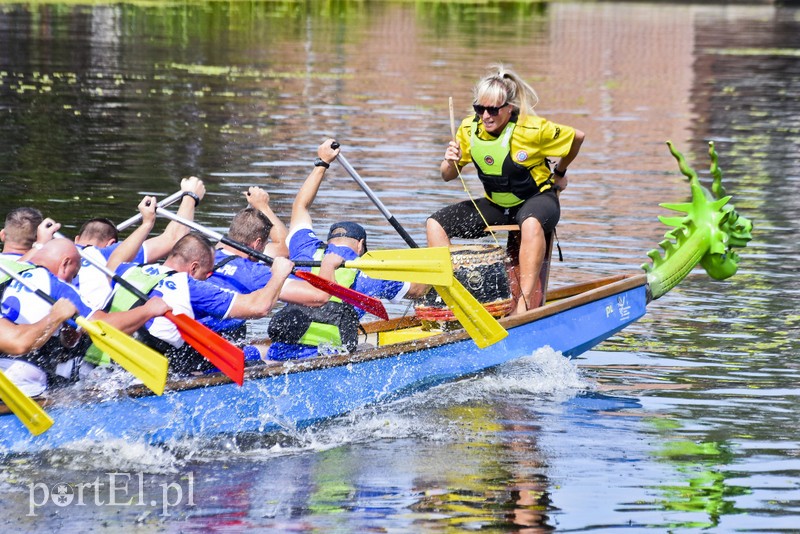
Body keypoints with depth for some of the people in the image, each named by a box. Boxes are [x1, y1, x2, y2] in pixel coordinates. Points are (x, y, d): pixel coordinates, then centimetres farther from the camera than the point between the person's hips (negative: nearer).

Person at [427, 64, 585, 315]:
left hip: (538, 198, -6)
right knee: (435, 225, -7)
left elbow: (576, 137, -6)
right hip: (496, 205, 6)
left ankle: (526, 300, -45)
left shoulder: (531, 129, -22)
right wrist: (451, 163, -24)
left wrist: (559, 173, 8)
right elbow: (448, 176, 0)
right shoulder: (468, 130, -9)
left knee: (531, 223, -43)